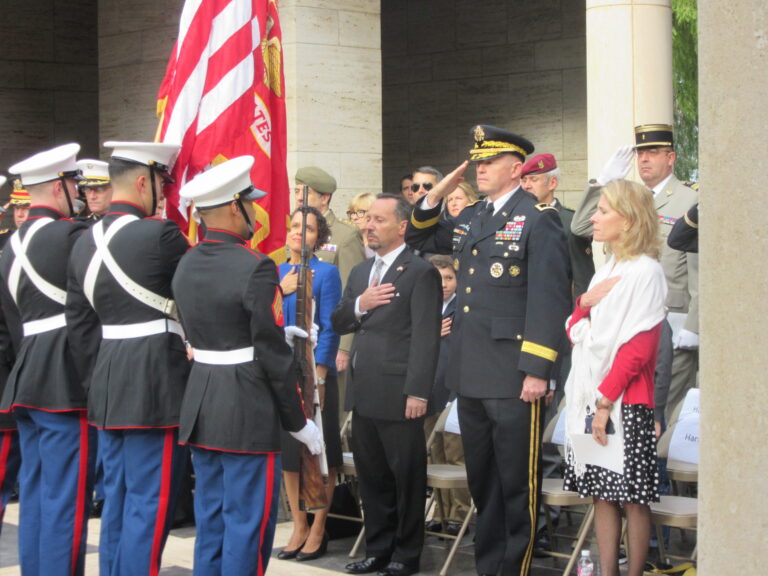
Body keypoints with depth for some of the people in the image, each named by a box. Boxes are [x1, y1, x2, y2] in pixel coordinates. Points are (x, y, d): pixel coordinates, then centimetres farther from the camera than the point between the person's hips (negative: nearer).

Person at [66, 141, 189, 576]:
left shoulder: (86, 243, 10)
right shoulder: (160, 235, -14)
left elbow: (80, 324, 11)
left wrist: (96, 381, 17)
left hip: (107, 388, 8)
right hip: (156, 388, -8)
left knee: (117, 500, 15)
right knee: (149, 504, -3)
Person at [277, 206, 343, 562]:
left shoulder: (326, 273, -5)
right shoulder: (275, 273, 9)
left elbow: (329, 329, -9)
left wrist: (318, 378, -15)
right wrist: (280, 291, -10)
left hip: (314, 373, -5)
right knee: (288, 451, 9)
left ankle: (317, 532, 8)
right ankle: (298, 528, 18)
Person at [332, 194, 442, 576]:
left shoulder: (420, 273, -8)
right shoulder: (360, 272, 18)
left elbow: (426, 337, -13)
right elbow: (337, 323, 18)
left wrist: (418, 392, -18)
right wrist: (359, 305, -4)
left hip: (398, 394, -8)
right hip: (363, 393, 8)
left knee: (406, 478, 2)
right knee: (371, 476, 13)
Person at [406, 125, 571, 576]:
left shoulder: (539, 217, -8)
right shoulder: (469, 219, 16)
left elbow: (550, 297, -14)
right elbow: (419, 238, 30)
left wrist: (537, 370, -19)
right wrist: (438, 195, 12)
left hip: (513, 377, -8)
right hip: (470, 374, 8)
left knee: (517, 484, -1)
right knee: (482, 482, 15)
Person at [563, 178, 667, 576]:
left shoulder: (645, 272, -10)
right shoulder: (607, 270, 16)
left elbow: (638, 348, -15)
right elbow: (575, 331, 18)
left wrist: (606, 398, -18)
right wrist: (585, 302, -2)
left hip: (625, 401, -8)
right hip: (591, 396, 8)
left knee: (632, 496, -2)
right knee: (602, 494, 8)